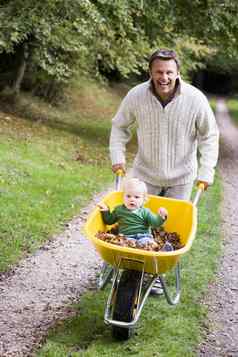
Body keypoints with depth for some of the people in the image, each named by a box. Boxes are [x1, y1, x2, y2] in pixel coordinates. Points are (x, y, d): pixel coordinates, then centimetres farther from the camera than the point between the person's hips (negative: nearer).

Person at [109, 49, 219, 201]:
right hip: (145, 174, 1)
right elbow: (119, 126, 4)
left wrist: (206, 172, -8)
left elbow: (209, 136, -5)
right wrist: (117, 157, -4)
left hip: (181, 178, -1)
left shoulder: (196, 99, -18)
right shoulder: (135, 96, -15)